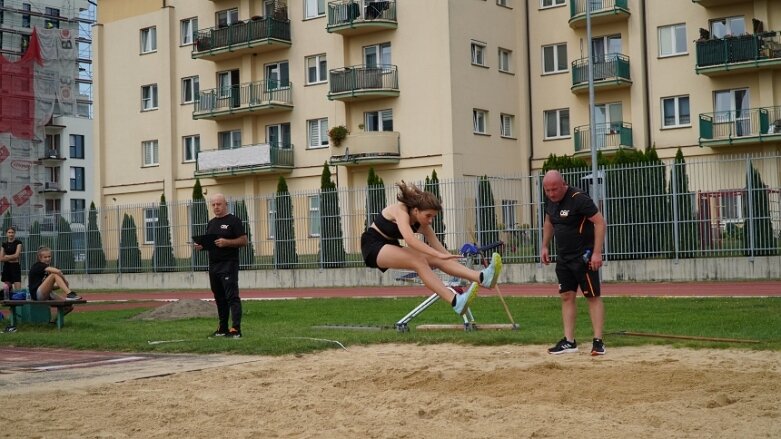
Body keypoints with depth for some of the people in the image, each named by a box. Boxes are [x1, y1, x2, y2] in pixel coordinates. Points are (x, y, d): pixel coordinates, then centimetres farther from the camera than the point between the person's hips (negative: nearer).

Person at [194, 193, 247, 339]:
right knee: (219, 298, 11)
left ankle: (236, 329, -16)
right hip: (213, 265, 7)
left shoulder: (233, 221, -3)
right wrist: (201, 246, 2)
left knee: (232, 296, -12)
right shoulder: (211, 223, 18)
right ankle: (223, 328, 18)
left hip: (229, 265, -7)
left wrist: (226, 242, -21)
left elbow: (243, 241, -8)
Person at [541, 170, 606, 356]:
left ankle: (598, 341, -1)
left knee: (593, 296, -3)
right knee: (566, 296, 6)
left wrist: (597, 253, -25)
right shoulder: (551, 201, 5)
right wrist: (545, 246, 18)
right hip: (563, 257, 8)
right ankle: (569, 341, 10)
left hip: (584, 256, -8)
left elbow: (600, 222, -21)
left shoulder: (579, 199, -19)